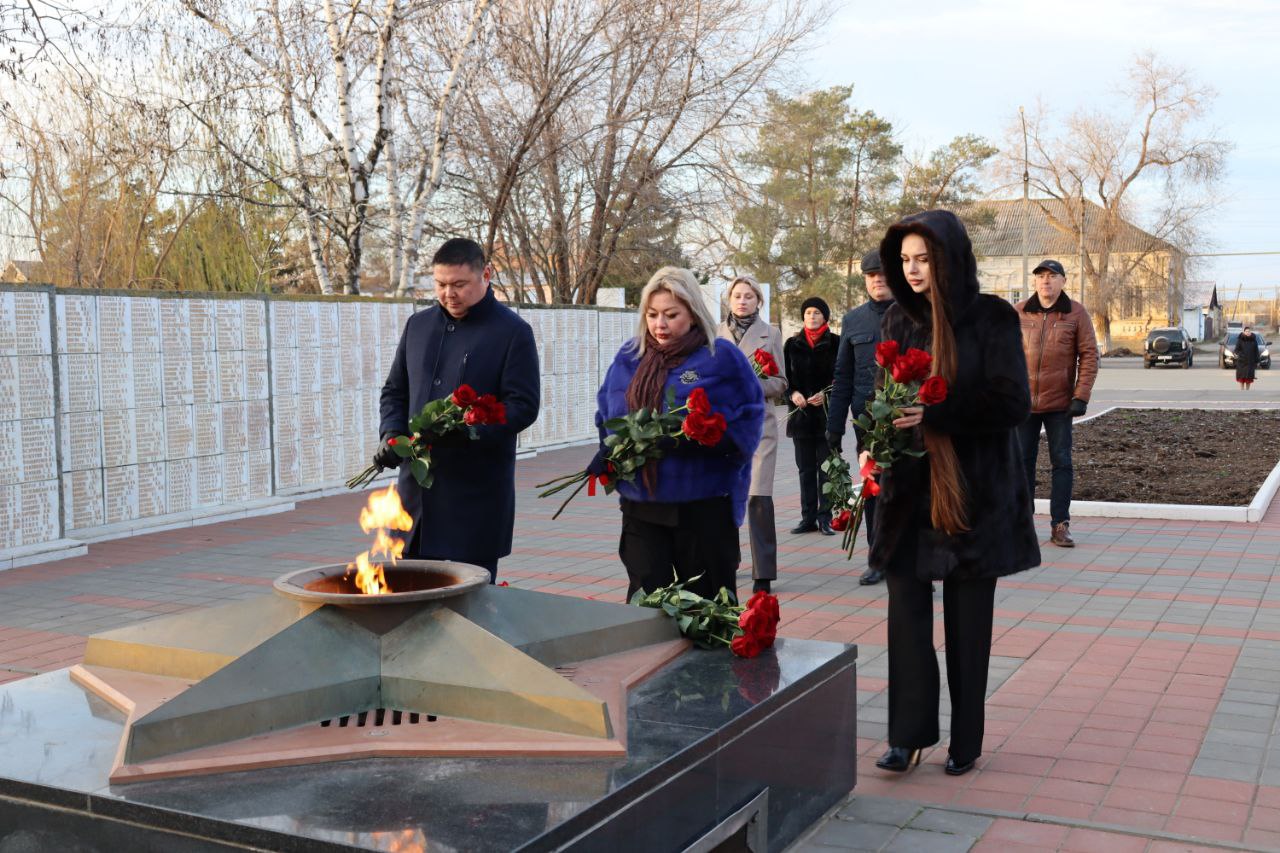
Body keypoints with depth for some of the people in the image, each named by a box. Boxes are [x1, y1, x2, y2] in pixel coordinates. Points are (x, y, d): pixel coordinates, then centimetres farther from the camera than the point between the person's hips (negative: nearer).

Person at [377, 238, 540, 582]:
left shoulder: (512, 332, -4)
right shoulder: (418, 325, 13)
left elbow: (522, 406, -10)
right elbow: (395, 391, 20)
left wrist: (461, 430, -22)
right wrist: (392, 433, -1)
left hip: (476, 492, -5)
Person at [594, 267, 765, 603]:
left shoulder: (722, 359, -4)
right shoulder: (628, 358, 11)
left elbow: (746, 425, -8)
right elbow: (606, 415, 17)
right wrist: (608, 452, -3)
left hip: (704, 507, -4)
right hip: (640, 505, 4)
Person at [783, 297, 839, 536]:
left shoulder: (835, 343, 1)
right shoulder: (792, 344, 9)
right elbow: (784, 376, 10)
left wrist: (825, 394, -14)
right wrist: (793, 393, -8)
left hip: (827, 413, -3)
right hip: (801, 413, 3)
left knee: (826, 467, -1)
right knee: (805, 469, 7)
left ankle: (825, 518, 4)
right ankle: (808, 517, 12)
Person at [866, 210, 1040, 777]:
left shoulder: (991, 319, -6)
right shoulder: (898, 320, 5)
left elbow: (1013, 403, -12)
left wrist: (936, 412, -24)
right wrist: (872, 447, -11)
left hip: (975, 492, -3)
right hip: (909, 490, 3)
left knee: (967, 622, 6)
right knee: (906, 612, 1)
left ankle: (966, 741, 19)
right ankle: (909, 734, 12)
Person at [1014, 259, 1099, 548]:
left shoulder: (1077, 314, -1)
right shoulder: (1018, 313, 2)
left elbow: (1089, 355, -3)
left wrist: (1081, 395, -10)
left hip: (1059, 404, -1)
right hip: (1023, 402, 2)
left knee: (1061, 462, 1)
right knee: (1022, 460, 8)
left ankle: (1060, 525, 8)